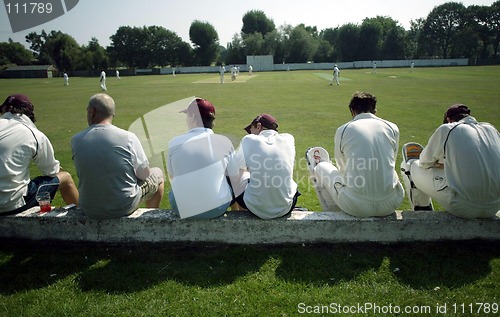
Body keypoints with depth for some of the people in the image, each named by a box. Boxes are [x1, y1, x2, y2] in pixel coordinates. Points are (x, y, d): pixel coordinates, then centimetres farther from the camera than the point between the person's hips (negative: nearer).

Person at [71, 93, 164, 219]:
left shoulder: (76, 140, -10)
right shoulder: (128, 138, -19)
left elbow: (82, 174, 5)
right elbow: (144, 174, -9)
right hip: (124, 207, -3)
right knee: (157, 173, 21)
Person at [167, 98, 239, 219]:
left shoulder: (175, 143, -5)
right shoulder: (224, 141, -5)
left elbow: (172, 177, 8)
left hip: (183, 209, 1)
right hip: (218, 208, 0)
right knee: (233, 181, 27)